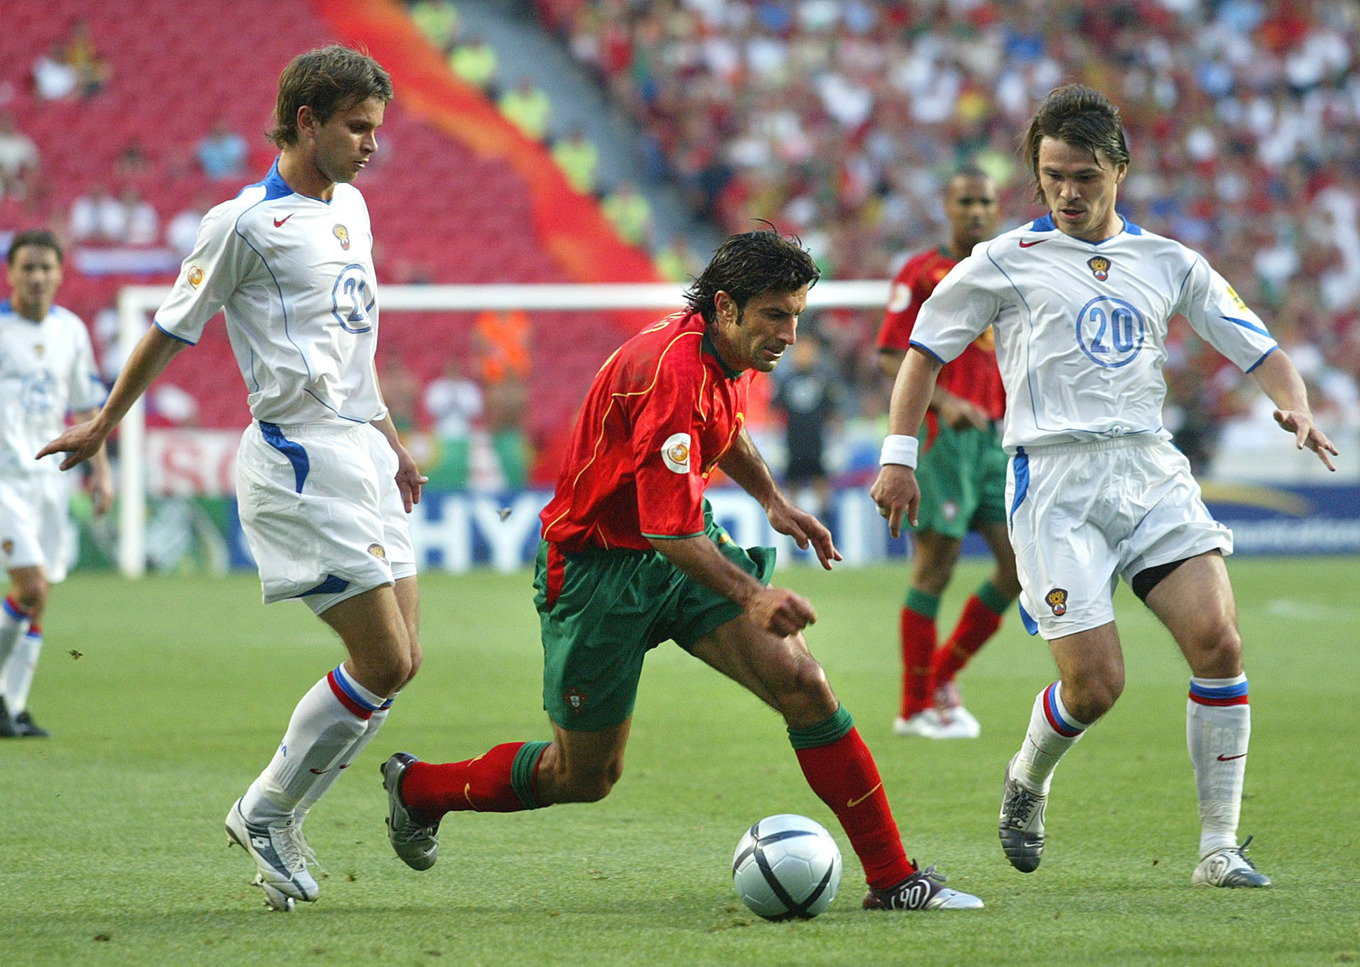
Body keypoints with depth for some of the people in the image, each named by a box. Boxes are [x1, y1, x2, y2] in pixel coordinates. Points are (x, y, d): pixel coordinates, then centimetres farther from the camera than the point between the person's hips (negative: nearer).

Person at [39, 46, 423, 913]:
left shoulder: (351, 207, 15)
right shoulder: (247, 223, -9)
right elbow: (173, 329, 1)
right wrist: (105, 425, 11)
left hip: (361, 456, 8)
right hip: (300, 460, -8)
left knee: (399, 663, 4)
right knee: (384, 662, -12)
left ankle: (277, 819, 15)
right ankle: (267, 811, 5)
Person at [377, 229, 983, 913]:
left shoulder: (729, 355, 0)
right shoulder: (674, 373, -30)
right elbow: (668, 528, -33)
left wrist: (774, 502, 15)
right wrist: (750, 596, -40)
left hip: (688, 549, 8)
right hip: (599, 568, -8)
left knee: (802, 684, -12)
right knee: (584, 776, 5)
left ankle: (893, 879, -11)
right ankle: (418, 787, 31)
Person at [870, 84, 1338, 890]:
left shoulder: (1168, 263, 14)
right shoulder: (1007, 261, 7)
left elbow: (1258, 348, 12)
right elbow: (926, 348, 14)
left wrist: (1295, 405, -8)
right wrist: (899, 457, 8)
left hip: (1152, 469, 3)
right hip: (1055, 480, -3)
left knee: (1219, 641, -16)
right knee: (1097, 683, -12)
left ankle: (1220, 848, -7)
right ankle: (1027, 781, 23)